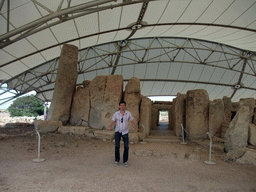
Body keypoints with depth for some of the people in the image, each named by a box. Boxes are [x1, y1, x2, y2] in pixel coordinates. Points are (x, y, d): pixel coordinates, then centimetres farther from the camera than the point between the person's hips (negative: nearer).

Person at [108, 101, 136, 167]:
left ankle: (125, 161, 13)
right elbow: (113, 122, 2)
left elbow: (132, 121, 3)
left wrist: (134, 127, -16)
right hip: (117, 132, 0)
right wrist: (110, 127, -18)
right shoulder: (116, 114, -5)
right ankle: (117, 160, 10)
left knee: (126, 147, -2)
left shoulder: (128, 113, -5)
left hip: (125, 132, 0)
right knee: (117, 146, -6)